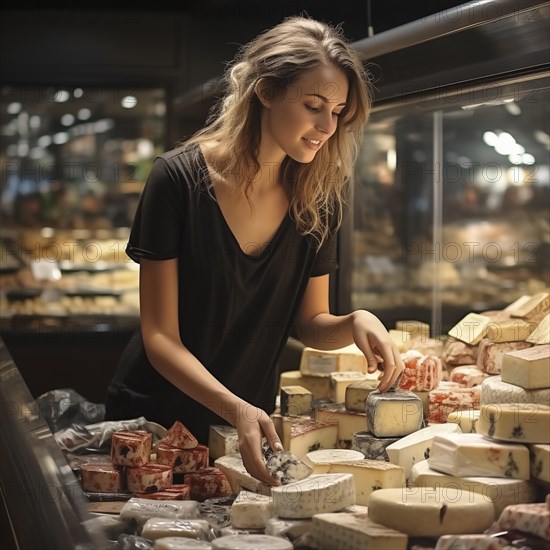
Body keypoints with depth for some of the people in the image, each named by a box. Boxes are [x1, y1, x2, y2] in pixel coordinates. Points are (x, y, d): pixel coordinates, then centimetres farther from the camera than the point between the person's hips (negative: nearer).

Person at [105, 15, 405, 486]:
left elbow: (309, 322, 0)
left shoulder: (318, 198, -7)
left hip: (251, 418, 4)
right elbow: (160, 335, -20)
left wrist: (355, 323, -22)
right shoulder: (180, 178, -21)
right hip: (155, 415, -4)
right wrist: (236, 409, -35)